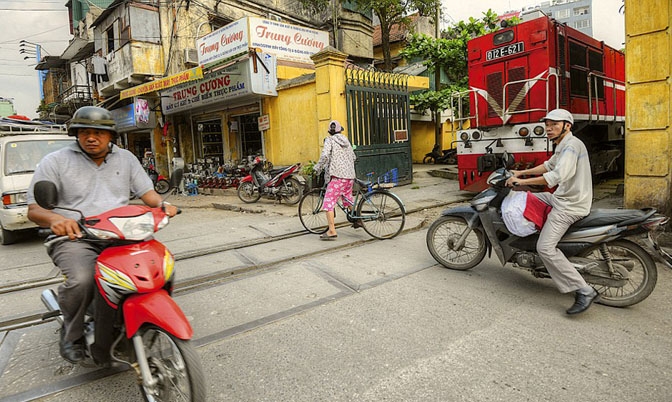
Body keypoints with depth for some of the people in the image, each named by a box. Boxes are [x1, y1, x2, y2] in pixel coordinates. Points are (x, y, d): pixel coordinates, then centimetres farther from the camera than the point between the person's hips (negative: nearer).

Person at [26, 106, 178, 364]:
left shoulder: (126, 159, 15)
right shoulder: (55, 161, 6)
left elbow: (145, 191, 14)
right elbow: (34, 208, 1)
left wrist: (161, 204, -10)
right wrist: (55, 219, -23)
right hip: (74, 237, -3)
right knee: (81, 279, -34)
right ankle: (71, 333, 1)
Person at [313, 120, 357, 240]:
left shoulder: (329, 140, -1)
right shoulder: (346, 140, 18)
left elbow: (324, 156, -17)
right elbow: (353, 157, 22)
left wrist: (317, 167, -5)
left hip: (337, 176, -7)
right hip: (350, 175, 7)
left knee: (329, 202, -6)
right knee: (348, 198, 28)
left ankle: (332, 231, -12)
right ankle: (357, 220, 37)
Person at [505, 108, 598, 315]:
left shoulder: (571, 145, -18)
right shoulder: (562, 146, 15)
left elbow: (557, 176, -32)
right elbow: (548, 165, 30)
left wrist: (522, 181, -28)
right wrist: (521, 172, 24)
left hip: (570, 205, -11)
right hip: (561, 197, 11)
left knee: (545, 248, -20)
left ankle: (584, 291, -16)